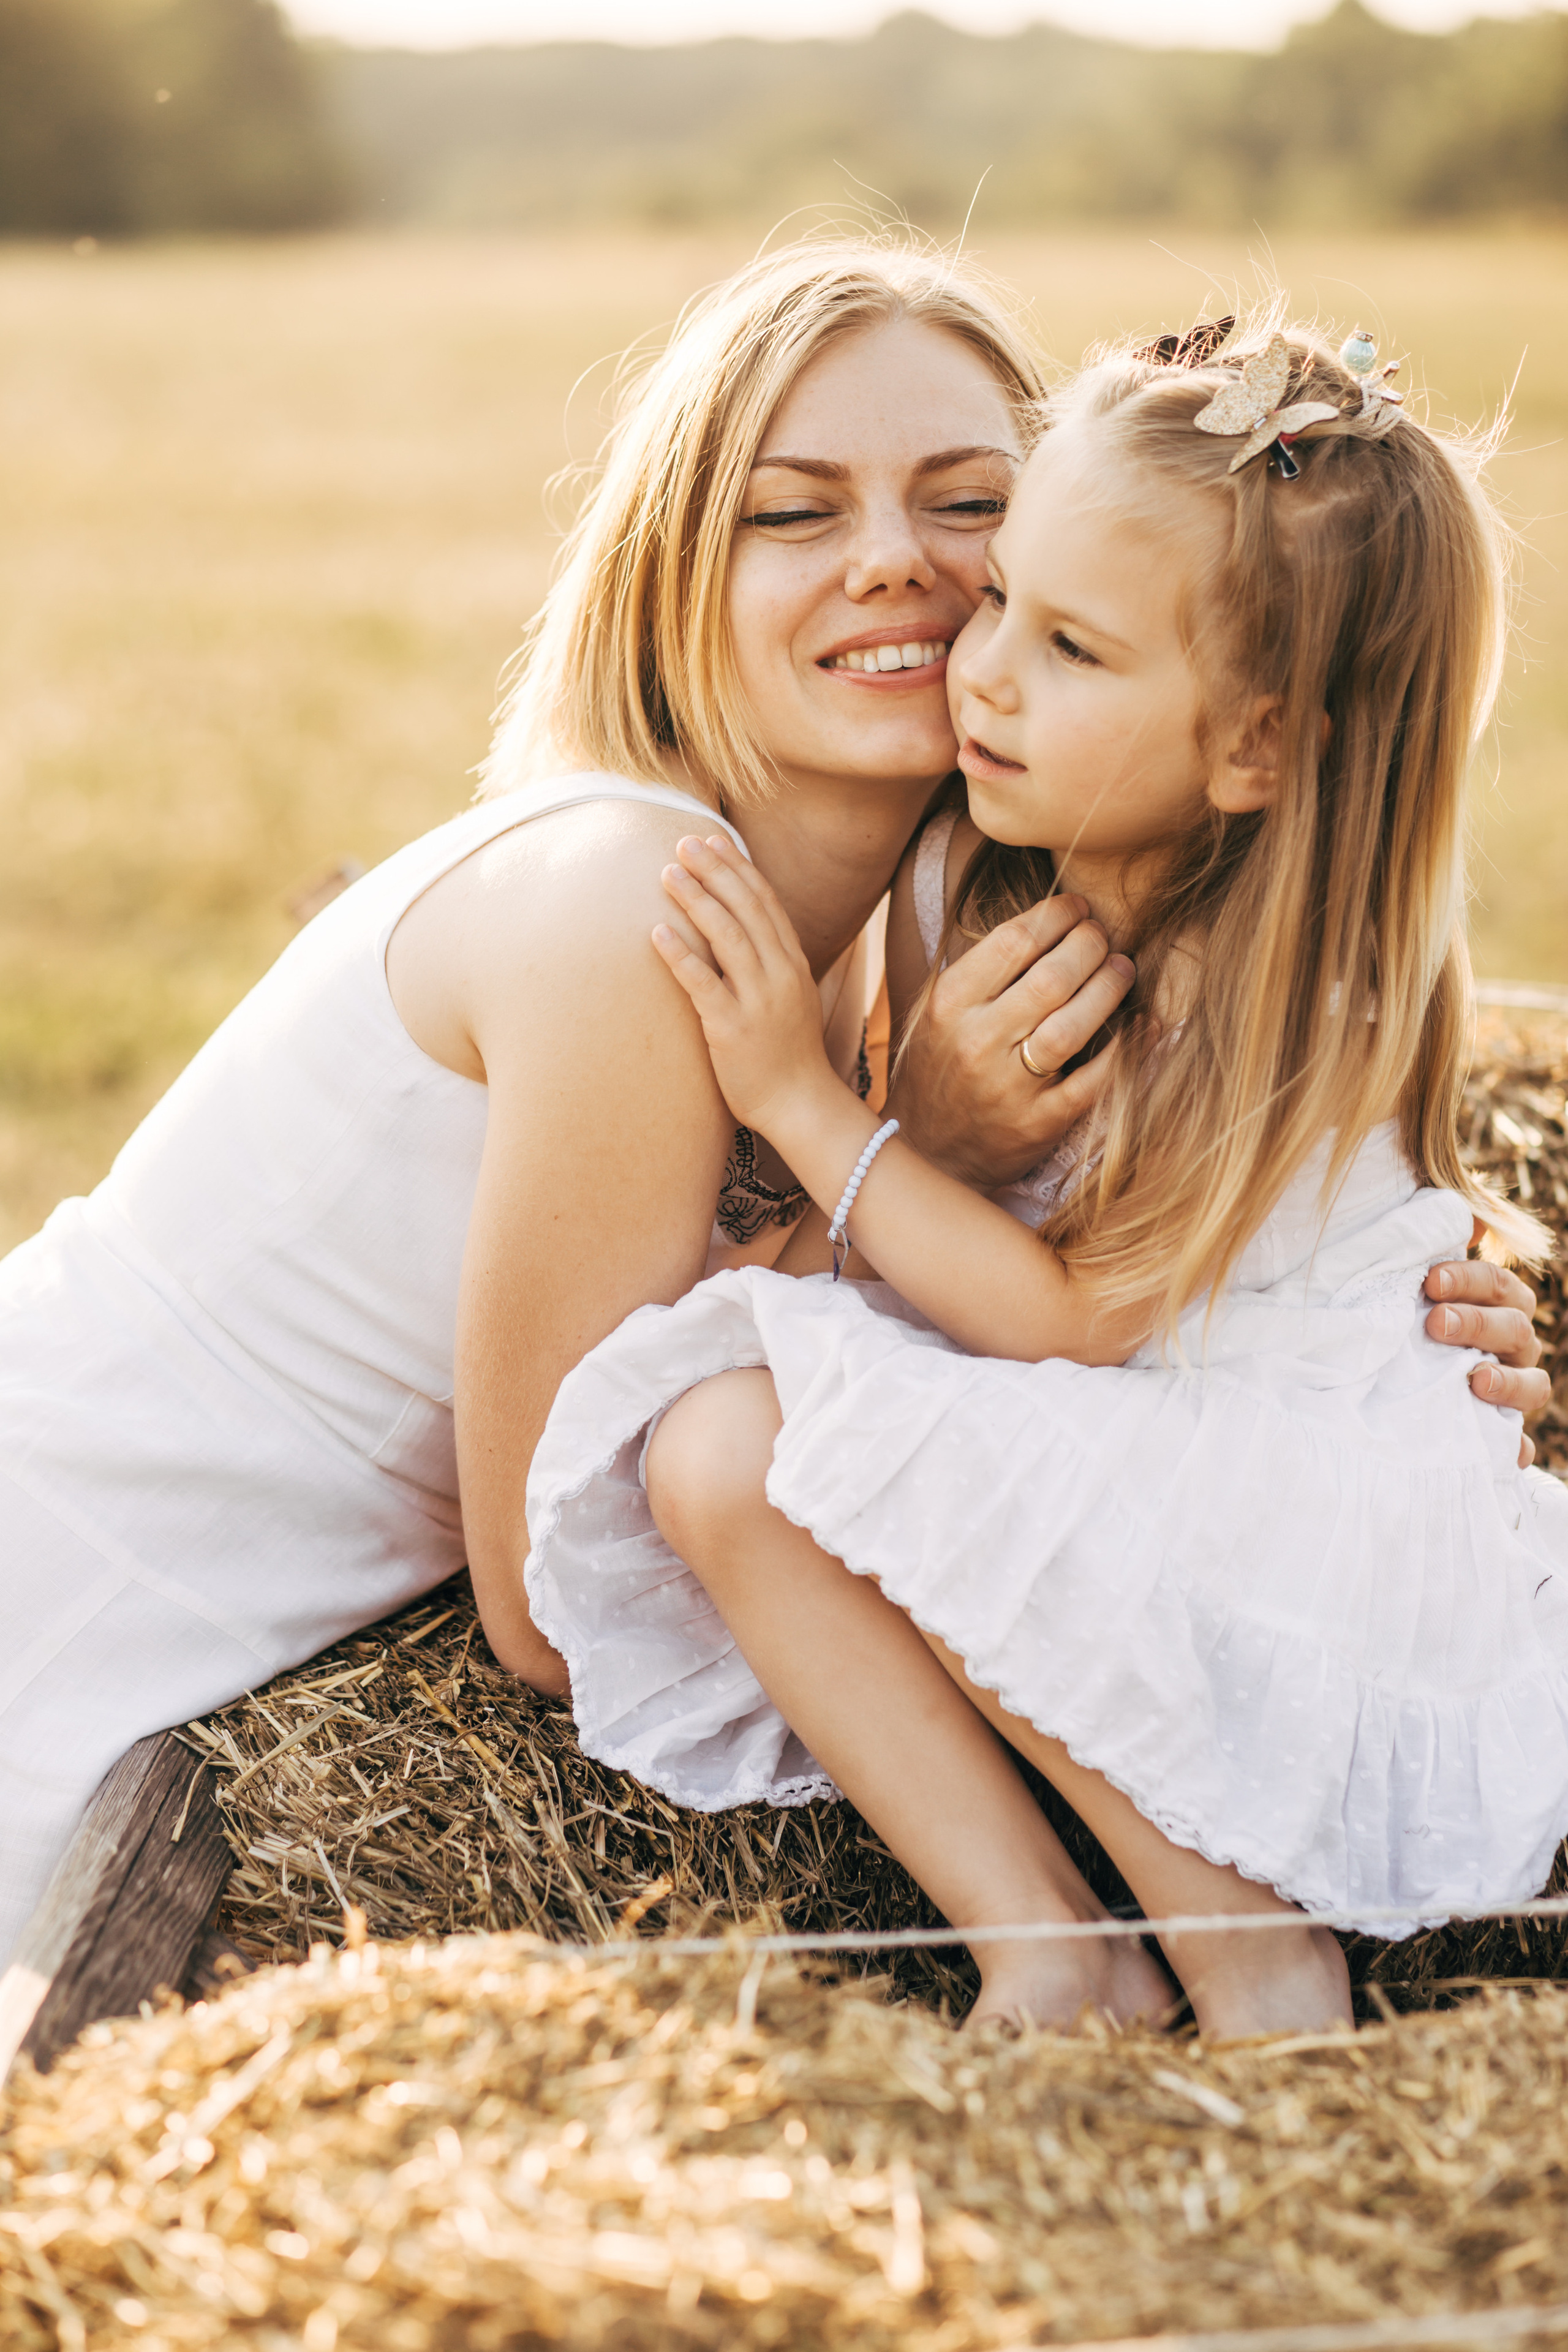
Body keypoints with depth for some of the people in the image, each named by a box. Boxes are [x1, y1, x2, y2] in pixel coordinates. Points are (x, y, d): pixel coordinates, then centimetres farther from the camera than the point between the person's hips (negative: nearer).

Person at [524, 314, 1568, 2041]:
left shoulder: (1282, 1005, -20)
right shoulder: (980, 884, 0)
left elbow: (1072, 1317, -19)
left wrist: (800, 1101, -19)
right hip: (1067, 1493, 7)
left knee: (880, 1466, -30)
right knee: (707, 1450, -18)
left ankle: (1262, 1968, -14)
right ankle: (1050, 1964, -17)